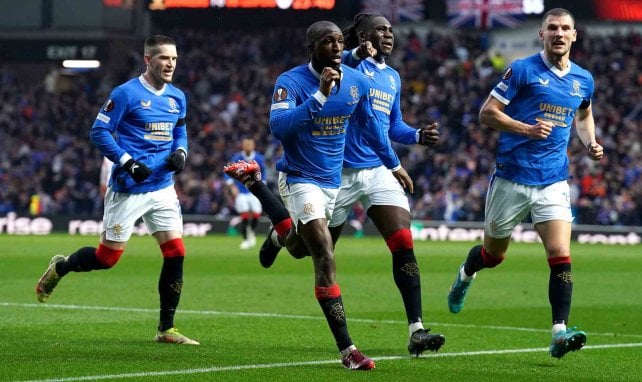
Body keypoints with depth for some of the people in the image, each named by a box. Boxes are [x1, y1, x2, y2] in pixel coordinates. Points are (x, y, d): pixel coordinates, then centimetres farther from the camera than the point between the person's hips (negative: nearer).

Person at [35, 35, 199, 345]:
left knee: (175, 253, -4)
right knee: (107, 257, 1)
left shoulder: (177, 97, 9)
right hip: (128, 190, -6)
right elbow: (99, 132, -11)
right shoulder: (126, 94, -11)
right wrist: (129, 163, -19)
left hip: (163, 188, 6)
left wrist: (180, 152, 1)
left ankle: (166, 329, 5)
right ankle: (60, 267, 32)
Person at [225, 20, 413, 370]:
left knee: (298, 244, 26)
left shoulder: (356, 82, -3)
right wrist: (320, 96, -41)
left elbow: (370, 126, 14)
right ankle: (346, 349, -15)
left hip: (332, 180, 7)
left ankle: (255, 184, 47)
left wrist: (393, 164, 22)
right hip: (300, 179, -7)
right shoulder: (291, 82, -20)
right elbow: (279, 127, -35)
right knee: (325, 258, -16)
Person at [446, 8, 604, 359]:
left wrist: (590, 143, 8)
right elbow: (487, 113, -8)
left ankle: (560, 334, -16)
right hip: (511, 179, -2)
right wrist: (527, 129, -21)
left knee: (561, 257, -14)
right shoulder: (522, 70, -7)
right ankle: (465, 275, 49)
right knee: (493, 255, 14)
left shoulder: (583, 80, 8)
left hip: (553, 183, 3)